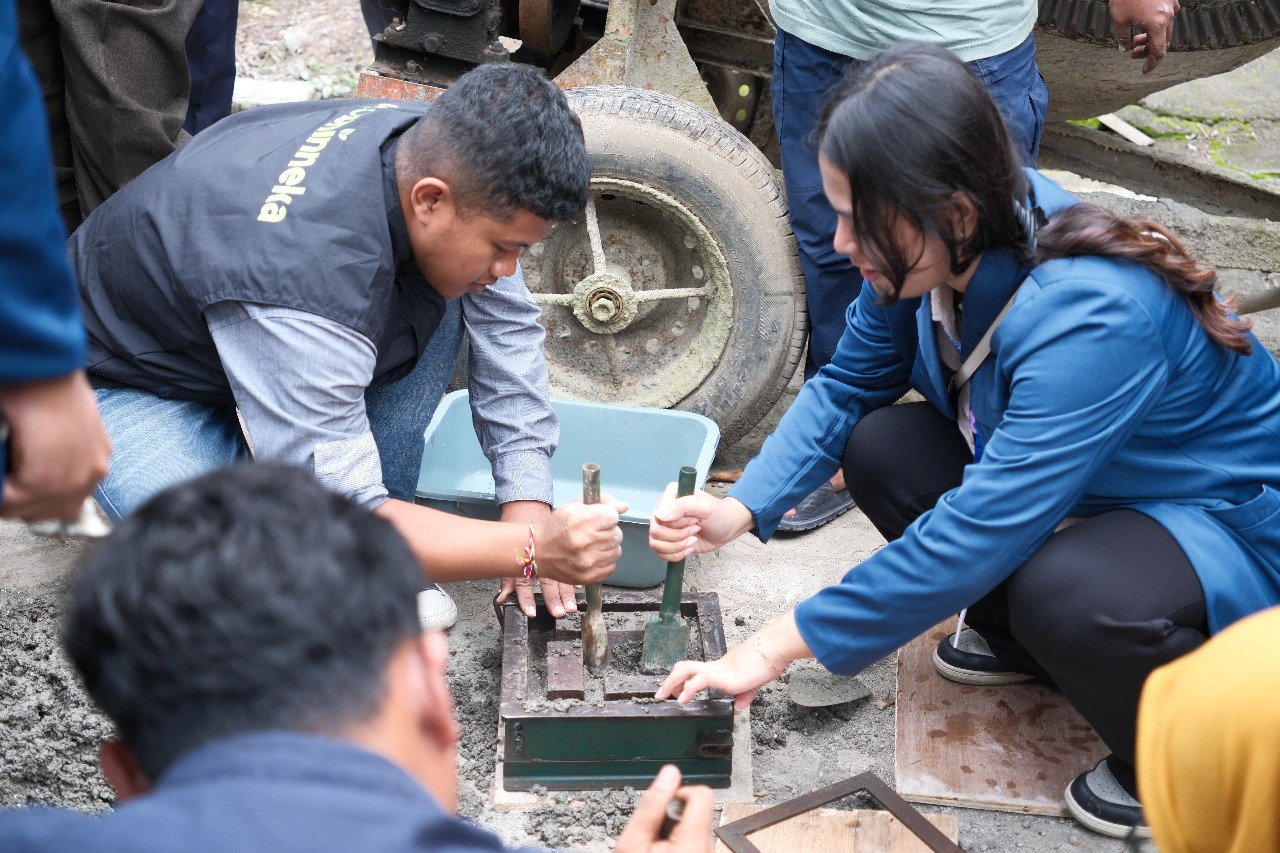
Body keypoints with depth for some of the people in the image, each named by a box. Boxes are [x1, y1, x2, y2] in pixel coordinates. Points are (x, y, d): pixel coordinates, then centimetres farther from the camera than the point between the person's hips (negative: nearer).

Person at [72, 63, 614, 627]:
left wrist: (526, 501, -12)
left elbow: (508, 326, -5)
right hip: (131, 386, -8)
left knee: (435, 304, -15)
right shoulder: (306, 275, -42)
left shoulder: (437, 158, -20)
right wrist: (533, 549, -39)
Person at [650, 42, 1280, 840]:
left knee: (1067, 596, -37)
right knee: (880, 447, -10)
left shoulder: (1093, 316, -38)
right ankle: (1025, 636, 12)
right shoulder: (928, 253, -15)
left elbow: (982, 528, -39)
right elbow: (848, 386, -2)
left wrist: (783, 644, -33)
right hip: (1079, 495, 8)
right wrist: (740, 509, -19)